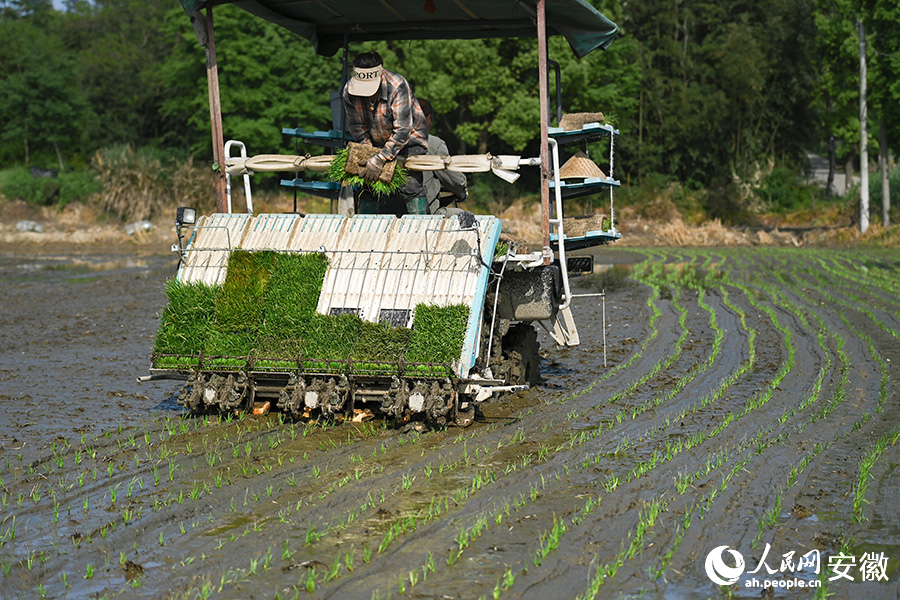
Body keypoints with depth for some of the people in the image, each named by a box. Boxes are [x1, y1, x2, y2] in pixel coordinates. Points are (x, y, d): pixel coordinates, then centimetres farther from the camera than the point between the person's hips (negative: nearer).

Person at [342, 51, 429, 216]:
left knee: (410, 184, -19)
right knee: (369, 185, -1)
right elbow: (356, 127, -5)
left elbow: (403, 130, -33)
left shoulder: (397, 86, -32)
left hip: (409, 139, -4)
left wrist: (380, 159, -37)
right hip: (377, 143, 5)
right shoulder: (349, 91, -17)